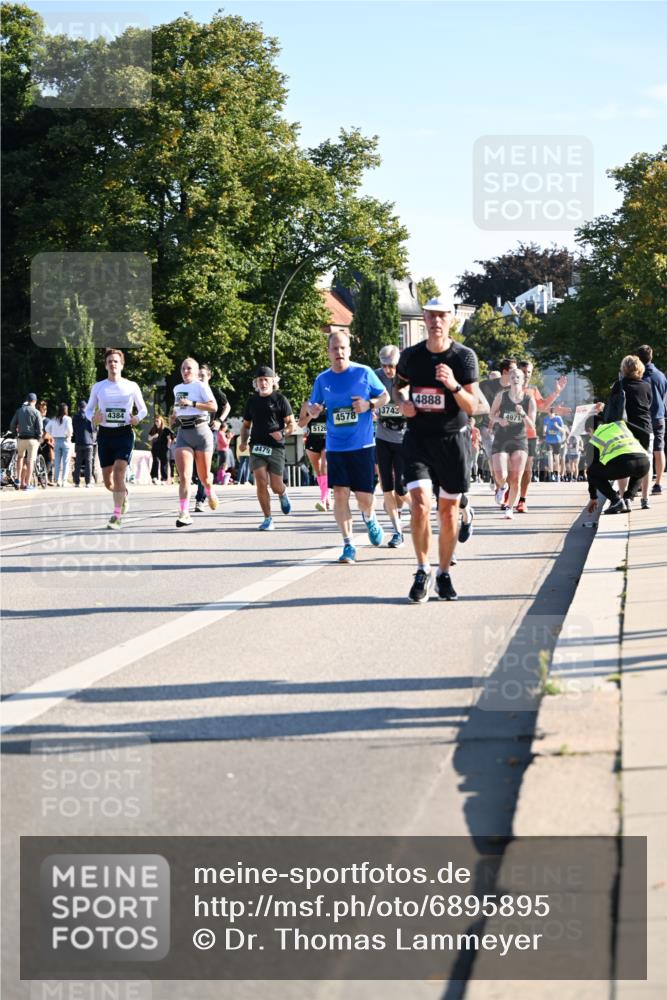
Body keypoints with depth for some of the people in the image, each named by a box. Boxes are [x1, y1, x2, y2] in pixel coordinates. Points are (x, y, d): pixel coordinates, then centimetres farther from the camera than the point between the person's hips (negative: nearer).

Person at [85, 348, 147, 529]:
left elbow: (143, 409, 11)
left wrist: (137, 418, -10)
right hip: (105, 433, 3)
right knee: (108, 481, 6)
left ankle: (116, 516, -16)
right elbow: (89, 409, 14)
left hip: (124, 433, -3)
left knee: (118, 473, -19)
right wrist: (93, 418, -8)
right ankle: (124, 494, 40)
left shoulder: (131, 386, 2)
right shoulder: (98, 387, 6)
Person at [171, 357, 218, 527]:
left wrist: (192, 403, -24)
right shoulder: (177, 389, 15)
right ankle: (184, 514, -19)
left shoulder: (201, 386, -4)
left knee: (203, 476, 8)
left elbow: (213, 406, -17)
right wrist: (174, 415, 16)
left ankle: (210, 493, 44)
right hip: (183, 434, 4)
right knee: (184, 476, -13)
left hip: (200, 431, -4)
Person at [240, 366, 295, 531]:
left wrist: (283, 432, -20)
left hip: (275, 447, -2)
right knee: (261, 483, -12)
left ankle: (283, 494, 37)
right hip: (257, 447, 2)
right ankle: (267, 519, -3)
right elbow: (246, 425, 24)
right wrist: (243, 441, 6)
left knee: (276, 486, -1)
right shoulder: (252, 401, 13)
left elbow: (292, 424, 1)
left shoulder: (280, 399, 2)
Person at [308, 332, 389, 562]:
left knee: (364, 497, -1)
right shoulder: (322, 379, 5)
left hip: (363, 446, -2)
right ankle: (348, 545, 1)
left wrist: (369, 404, -13)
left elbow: (385, 396, 7)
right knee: (340, 494, -7)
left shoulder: (364, 373, -2)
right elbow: (312, 406, 15)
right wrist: (313, 410, -9)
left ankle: (370, 518, 36)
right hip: (335, 447, 2)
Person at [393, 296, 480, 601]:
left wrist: (454, 386, -28)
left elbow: (472, 407, -9)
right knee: (420, 504, -14)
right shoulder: (411, 355, 2)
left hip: (452, 439, -1)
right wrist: (402, 401, -1)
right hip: (418, 438, 1)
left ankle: (444, 574, 20)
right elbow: (398, 385, 21)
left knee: (448, 509, 6)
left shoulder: (464, 356, -6)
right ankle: (423, 571, 0)